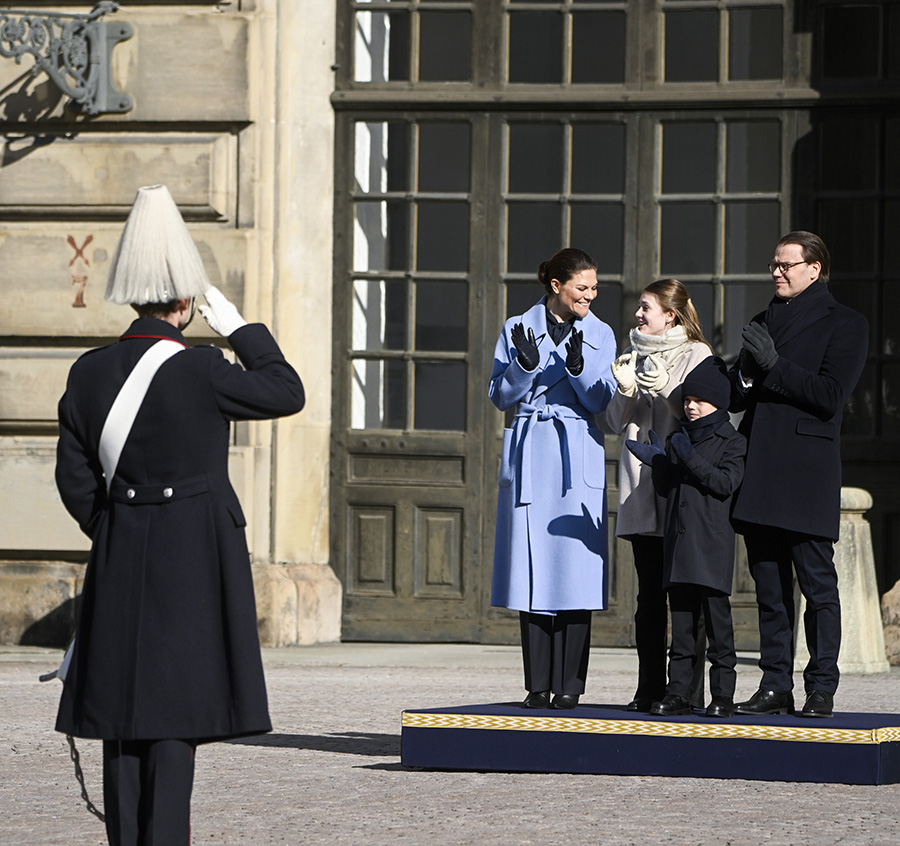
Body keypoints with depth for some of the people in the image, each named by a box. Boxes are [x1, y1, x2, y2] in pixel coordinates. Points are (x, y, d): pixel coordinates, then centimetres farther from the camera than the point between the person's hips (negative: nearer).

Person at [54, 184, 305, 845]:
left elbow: (76, 478, 5)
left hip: (120, 560, 5)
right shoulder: (202, 371, -14)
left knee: (124, 709, 9)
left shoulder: (90, 373, 1)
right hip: (198, 556, -5)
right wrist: (241, 329, 7)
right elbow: (287, 393, -1)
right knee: (179, 704, -3)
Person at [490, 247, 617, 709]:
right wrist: (524, 364, -14)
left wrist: (578, 368, -17)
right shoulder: (517, 330, 7)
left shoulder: (600, 335, 9)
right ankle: (538, 685, 3)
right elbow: (501, 397, 4)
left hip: (577, 460, 0)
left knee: (574, 568, -6)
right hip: (529, 458, 0)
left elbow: (599, 400, 1)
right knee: (532, 568, -1)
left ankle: (569, 684, -3)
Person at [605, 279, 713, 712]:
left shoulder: (697, 356, 1)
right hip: (642, 488, 5)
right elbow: (618, 422, 16)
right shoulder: (635, 355, 18)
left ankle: (689, 689, -6)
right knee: (650, 591, 4)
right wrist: (625, 389, -2)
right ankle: (650, 689, 6)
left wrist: (667, 390, -19)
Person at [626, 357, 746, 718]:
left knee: (716, 618, -5)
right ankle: (678, 693, 6)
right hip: (678, 541, 5)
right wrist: (658, 462, -4)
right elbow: (664, 487, 15)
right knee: (681, 620, 5)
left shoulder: (731, 441, 0)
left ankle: (722, 694, -1)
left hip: (712, 545, -5)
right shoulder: (678, 438, 17)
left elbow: (727, 482, -13)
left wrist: (691, 461, -21)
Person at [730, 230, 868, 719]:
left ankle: (821, 689, -2)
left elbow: (830, 396, -10)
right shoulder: (764, 322, 21)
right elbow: (734, 398, 19)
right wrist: (746, 376, -2)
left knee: (817, 583, -5)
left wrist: (774, 366, -14)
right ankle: (774, 687, 9)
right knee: (769, 587, 6)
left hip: (807, 476, -6)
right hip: (760, 473, 6)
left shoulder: (844, 324, 1)